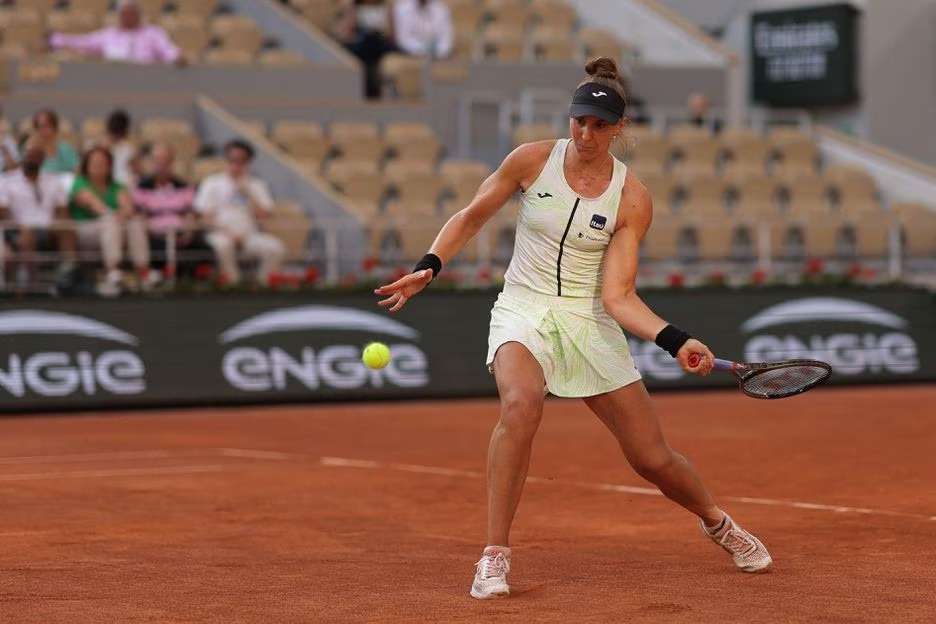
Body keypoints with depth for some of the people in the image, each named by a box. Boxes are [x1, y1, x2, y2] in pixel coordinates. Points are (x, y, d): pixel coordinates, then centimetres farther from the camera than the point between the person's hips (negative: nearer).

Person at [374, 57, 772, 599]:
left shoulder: (632, 199, -7)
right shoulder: (532, 160, -5)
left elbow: (617, 296, -11)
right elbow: (472, 217, 8)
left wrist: (676, 341, -24)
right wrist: (429, 268, -5)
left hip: (590, 324, 1)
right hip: (523, 311, -1)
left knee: (653, 458, 2)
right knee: (522, 403, -35)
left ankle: (717, 522, 37)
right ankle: (495, 556, -27)